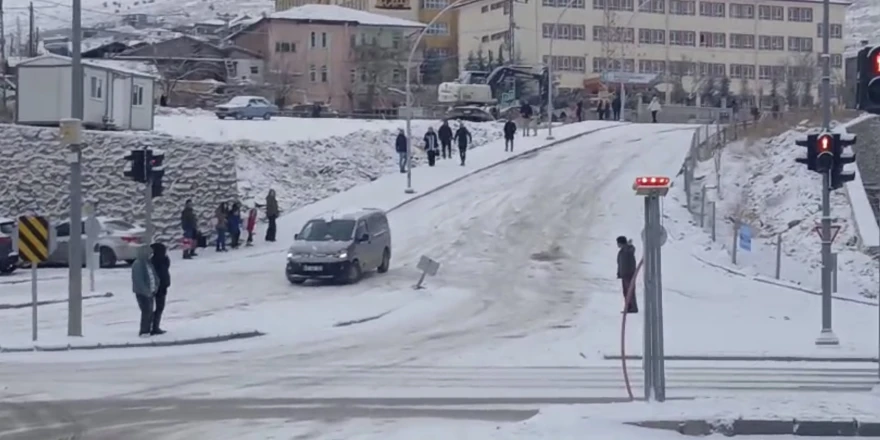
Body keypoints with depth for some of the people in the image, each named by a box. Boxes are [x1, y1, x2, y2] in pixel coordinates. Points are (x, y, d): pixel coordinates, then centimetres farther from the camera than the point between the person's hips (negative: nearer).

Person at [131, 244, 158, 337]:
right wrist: (146, 291, -21)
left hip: (149, 292, 9)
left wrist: (155, 286, 1)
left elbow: (154, 276, 16)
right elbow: (139, 280, -21)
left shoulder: (148, 263, 12)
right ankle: (143, 332, -3)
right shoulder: (137, 264, -16)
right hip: (142, 292, -9)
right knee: (146, 311, -9)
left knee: (149, 311, 12)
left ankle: (148, 330, 21)